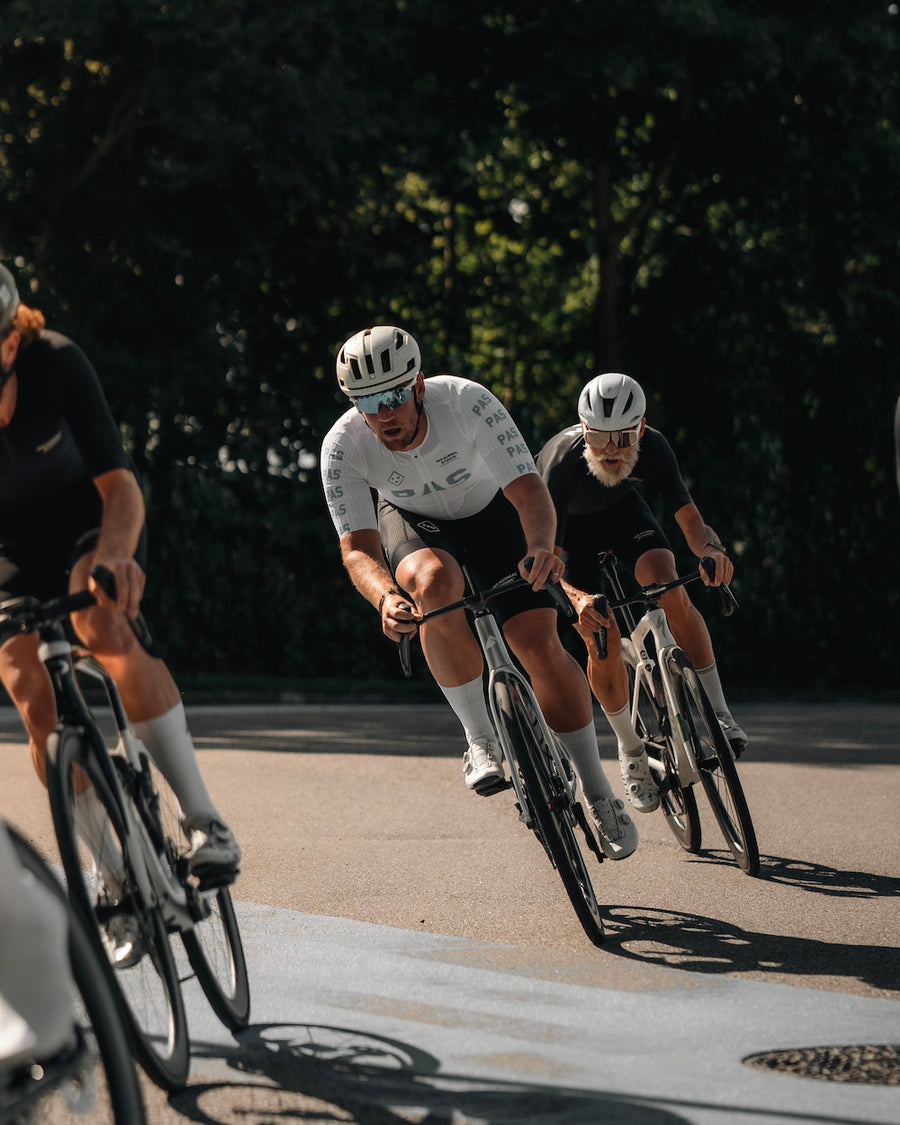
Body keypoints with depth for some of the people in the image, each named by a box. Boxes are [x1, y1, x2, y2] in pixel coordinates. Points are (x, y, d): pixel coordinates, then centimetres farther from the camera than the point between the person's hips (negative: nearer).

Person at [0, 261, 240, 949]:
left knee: (106, 631, -30)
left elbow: (119, 482, -34)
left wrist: (114, 552, -54)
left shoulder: (56, 363, -29)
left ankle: (204, 819, -27)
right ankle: (115, 874, 0)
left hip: (86, 519, -2)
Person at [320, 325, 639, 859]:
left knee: (541, 644, -14)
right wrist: (386, 597, -53)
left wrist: (541, 548, -56)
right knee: (434, 583, -36)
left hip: (489, 511, 0)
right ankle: (482, 740, -19)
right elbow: (358, 547, -31)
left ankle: (600, 796, 3)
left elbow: (528, 488, -35)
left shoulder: (468, 402, -34)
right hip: (412, 520, 0)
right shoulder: (343, 448, -30)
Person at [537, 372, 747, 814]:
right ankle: (631, 751, 10)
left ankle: (718, 714, -17)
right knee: (602, 638, -13)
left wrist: (711, 547, -55)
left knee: (670, 590, -25)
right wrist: (578, 600, -60)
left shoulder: (652, 447, -31)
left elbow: (690, 519, -31)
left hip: (621, 510, 2)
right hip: (567, 525, -2)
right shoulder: (562, 462, -40)